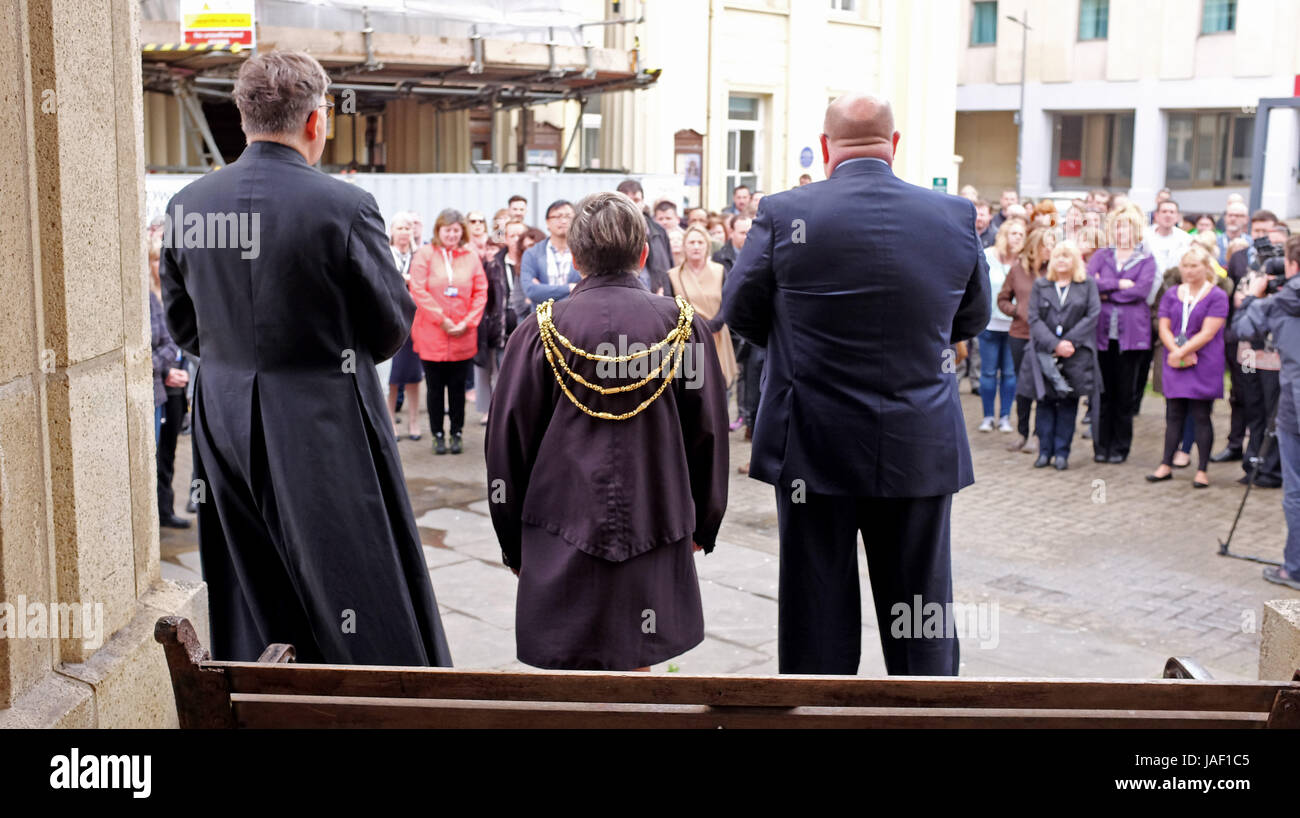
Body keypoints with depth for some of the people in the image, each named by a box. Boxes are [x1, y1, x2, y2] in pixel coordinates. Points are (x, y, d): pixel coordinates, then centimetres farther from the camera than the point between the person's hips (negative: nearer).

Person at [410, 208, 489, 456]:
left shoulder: (471, 257, 6)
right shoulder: (425, 255, -1)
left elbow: (481, 293, 5)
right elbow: (418, 291, -7)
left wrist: (468, 322, -7)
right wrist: (441, 319, -12)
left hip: (463, 336, 2)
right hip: (431, 335, -1)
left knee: (458, 388, 7)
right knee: (435, 387, 5)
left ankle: (457, 433, 18)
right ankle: (438, 434, 16)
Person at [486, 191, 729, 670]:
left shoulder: (540, 333, -4)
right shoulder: (683, 326, -2)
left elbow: (508, 442, 1)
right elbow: (709, 434, 5)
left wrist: (513, 542, 13)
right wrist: (701, 527, 17)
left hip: (563, 530, -1)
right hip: (654, 526, 1)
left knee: (571, 667, 7)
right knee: (633, 667, 11)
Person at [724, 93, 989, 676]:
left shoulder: (783, 214, -11)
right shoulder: (956, 216, -4)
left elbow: (739, 312, 1)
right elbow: (974, 318, 10)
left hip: (814, 448, -1)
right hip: (922, 450, 2)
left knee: (819, 612, 10)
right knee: (921, 613, 14)